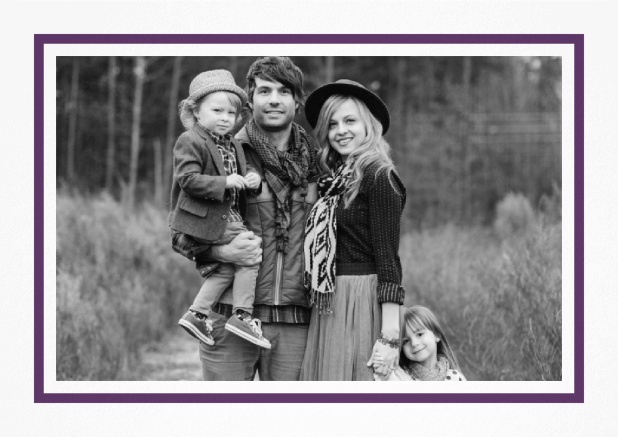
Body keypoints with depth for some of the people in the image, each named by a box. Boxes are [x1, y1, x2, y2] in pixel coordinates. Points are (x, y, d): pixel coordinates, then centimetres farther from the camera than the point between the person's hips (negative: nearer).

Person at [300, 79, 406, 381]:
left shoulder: (378, 177, -10)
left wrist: (389, 333, -19)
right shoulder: (334, 178, 14)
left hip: (362, 306, -8)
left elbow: (388, 257, -15)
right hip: (329, 308, 8)